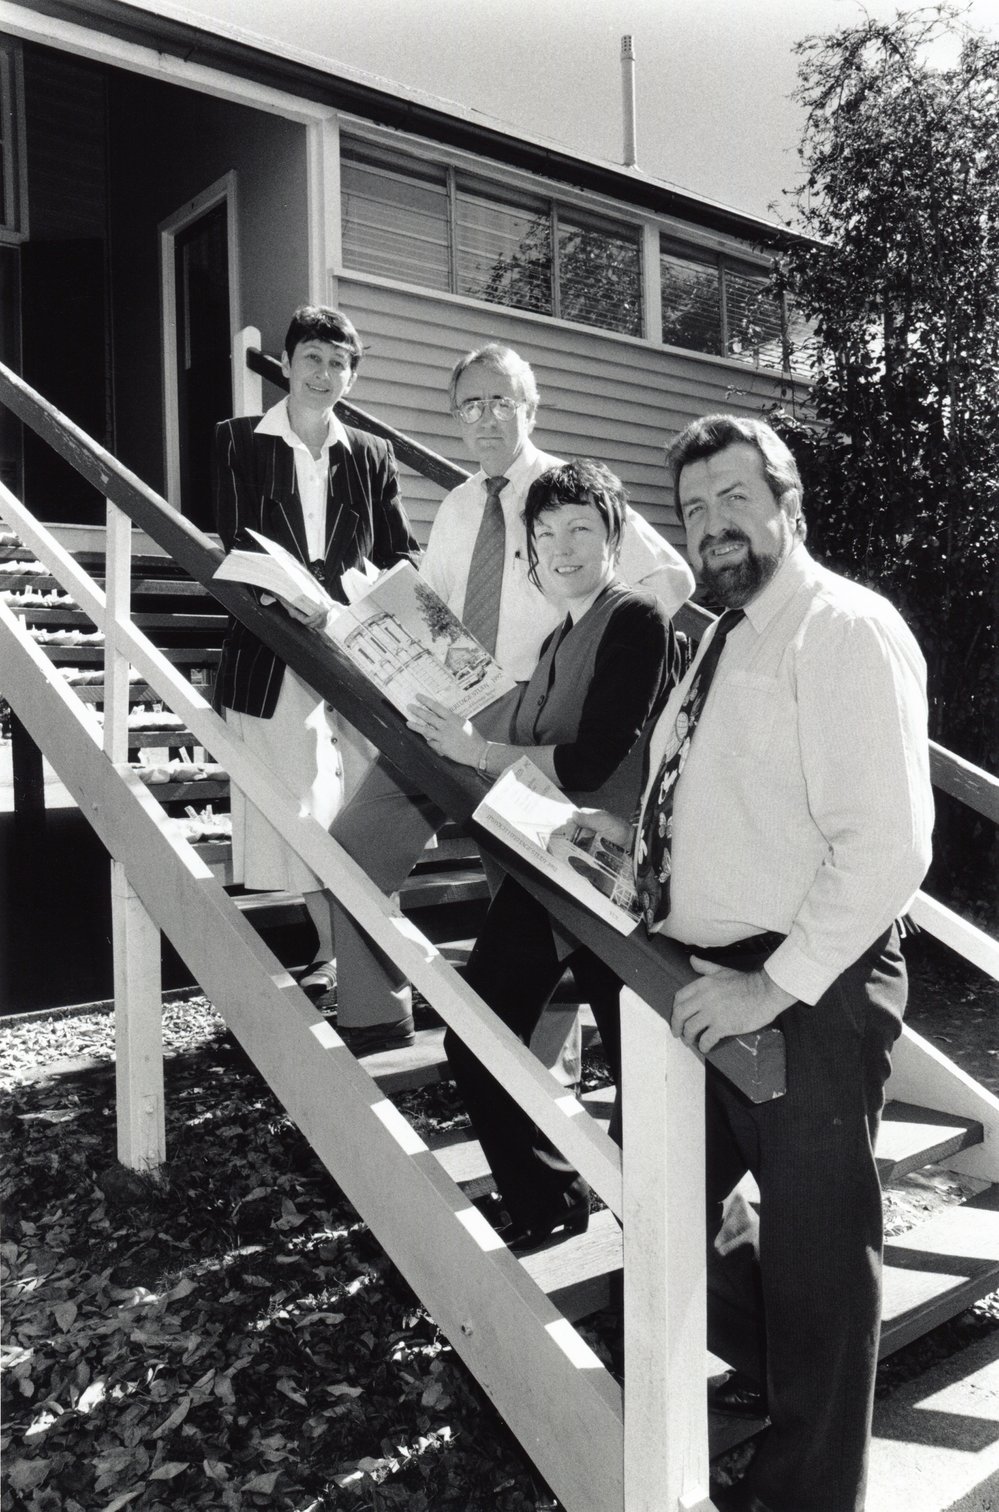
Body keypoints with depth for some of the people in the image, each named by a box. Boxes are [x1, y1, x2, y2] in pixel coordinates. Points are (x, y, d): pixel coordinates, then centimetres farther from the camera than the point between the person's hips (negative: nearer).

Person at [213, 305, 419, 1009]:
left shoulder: (373, 456, 12)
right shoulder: (240, 441, 6)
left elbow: (403, 554, 10)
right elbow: (237, 542, -4)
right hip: (273, 648, -1)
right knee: (298, 808, 3)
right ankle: (330, 949, 16)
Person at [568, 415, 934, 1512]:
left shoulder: (845, 631, -14)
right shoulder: (723, 641, 14)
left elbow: (886, 846, -23)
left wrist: (775, 985, -24)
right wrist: (633, 836, 10)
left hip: (807, 1001, -9)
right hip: (706, 988, 9)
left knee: (814, 1253, 11)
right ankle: (771, 1362, 49)